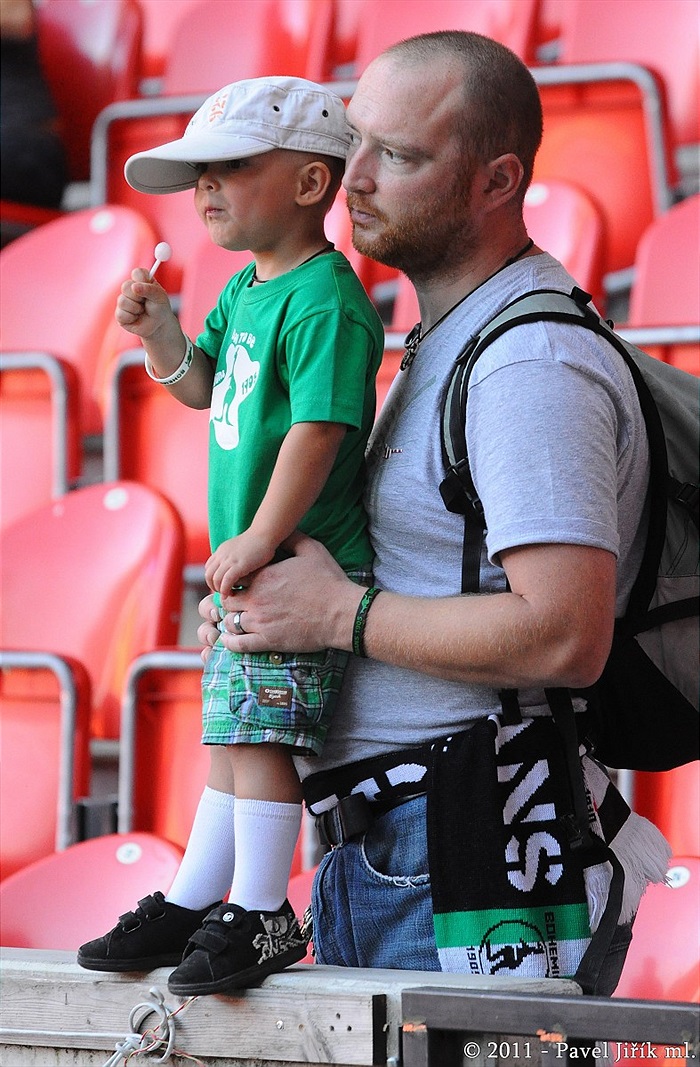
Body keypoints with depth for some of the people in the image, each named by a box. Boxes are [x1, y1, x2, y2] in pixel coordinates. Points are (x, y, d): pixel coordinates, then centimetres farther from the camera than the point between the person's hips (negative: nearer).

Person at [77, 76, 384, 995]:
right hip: (247, 562, 10)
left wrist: (261, 541, -23)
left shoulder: (324, 299, -17)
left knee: (258, 732, -9)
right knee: (230, 735, 16)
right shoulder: (245, 290, 13)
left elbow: (319, 428, -23)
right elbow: (200, 387, 25)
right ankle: (191, 903, 24)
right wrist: (161, 334, 5)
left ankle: (261, 914, 1)